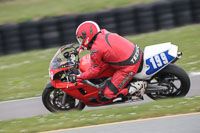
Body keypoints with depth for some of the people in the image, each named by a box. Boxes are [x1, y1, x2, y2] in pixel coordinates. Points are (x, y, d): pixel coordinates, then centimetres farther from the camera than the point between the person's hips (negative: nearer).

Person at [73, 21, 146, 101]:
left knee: (109, 94, -5)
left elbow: (94, 71, -4)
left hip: (129, 67, -9)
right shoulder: (103, 32, 7)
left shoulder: (96, 50, -14)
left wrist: (78, 77, 6)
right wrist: (81, 48, 38)